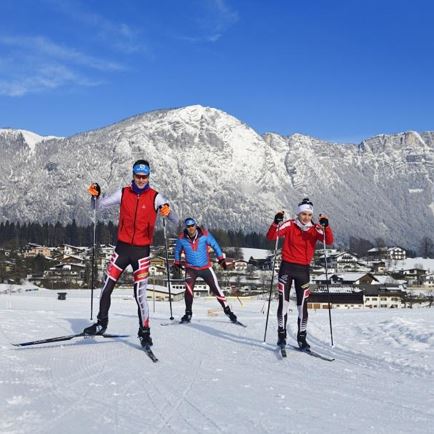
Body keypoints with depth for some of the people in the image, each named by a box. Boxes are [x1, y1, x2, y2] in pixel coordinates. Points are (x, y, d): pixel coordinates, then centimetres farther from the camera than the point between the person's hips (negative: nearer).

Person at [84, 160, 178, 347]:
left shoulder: (155, 197, -6)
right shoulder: (123, 193, 1)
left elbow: (175, 221, -14)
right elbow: (99, 206, 8)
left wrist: (168, 212, -36)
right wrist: (95, 195, -14)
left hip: (142, 251, -3)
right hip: (122, 247, 3)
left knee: (140, 294, -5)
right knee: (106, 288, 5)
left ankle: (144, 331, 10)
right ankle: (101, 323, 24)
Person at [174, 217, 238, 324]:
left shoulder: (204, 235, -13)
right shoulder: (182, 238, -8)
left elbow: (215, 245, 0)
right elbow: (177, 251, 12)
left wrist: (221, 259, 0)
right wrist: (177, 263, 16)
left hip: (206, 268, 0)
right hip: (191, 268, 0)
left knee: (216, 289, -1)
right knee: (188, 289, -20)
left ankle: (227, 310, 14)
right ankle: (188, 314, -4)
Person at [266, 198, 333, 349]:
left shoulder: (314, 229, 1)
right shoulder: (289, 225, -4)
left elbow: (329, 241, -12)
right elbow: (270, 236, -12)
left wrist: (326, 226, -28)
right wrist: (276, 222, -29)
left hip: (303, 269, 2)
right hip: (287, 267, -2)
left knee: (302, 305, 6)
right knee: (283, 302, -2)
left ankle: (302, 338, 16)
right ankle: (281, 335, 9)